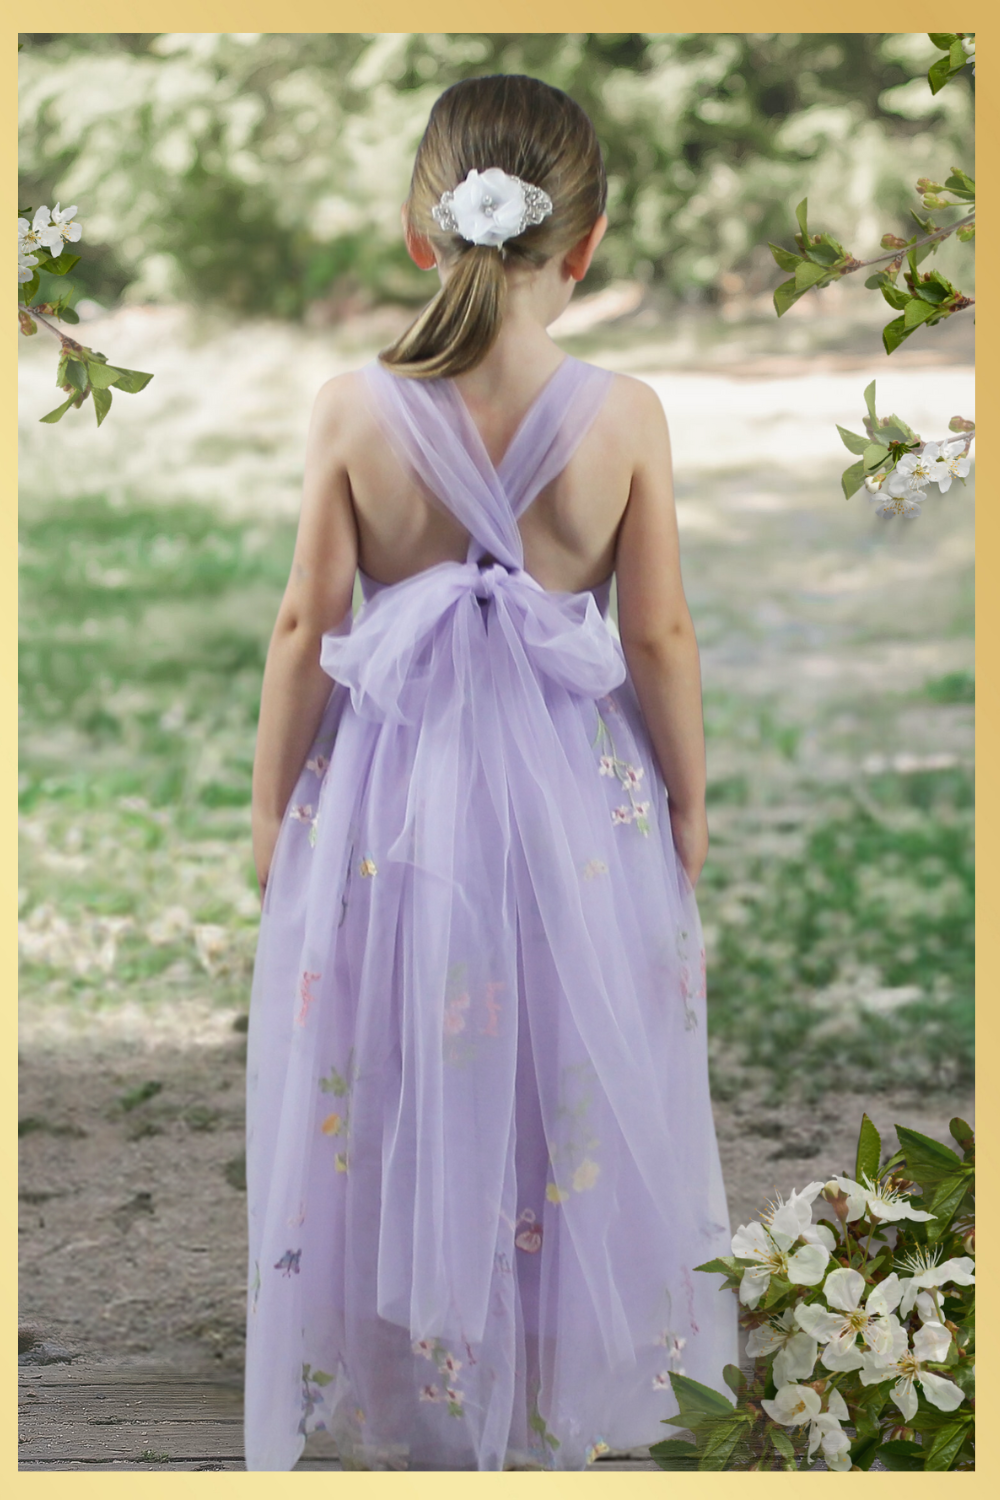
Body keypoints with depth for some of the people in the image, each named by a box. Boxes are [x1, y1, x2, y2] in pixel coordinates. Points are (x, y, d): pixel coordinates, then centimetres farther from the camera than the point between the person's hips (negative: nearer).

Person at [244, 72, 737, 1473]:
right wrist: (689, 795, 8)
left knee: (391, 1098, 15)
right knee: (573, 1099, 16)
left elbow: (306, 626, -7)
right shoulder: (623, 415, -14)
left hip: (386, 791, 0)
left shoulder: (354, 408, -13)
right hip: (572, 798, 0)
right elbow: (661, 639, -7)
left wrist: (274, 799, 6)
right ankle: (571, 1390, 29)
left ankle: (395, 1382, 27)